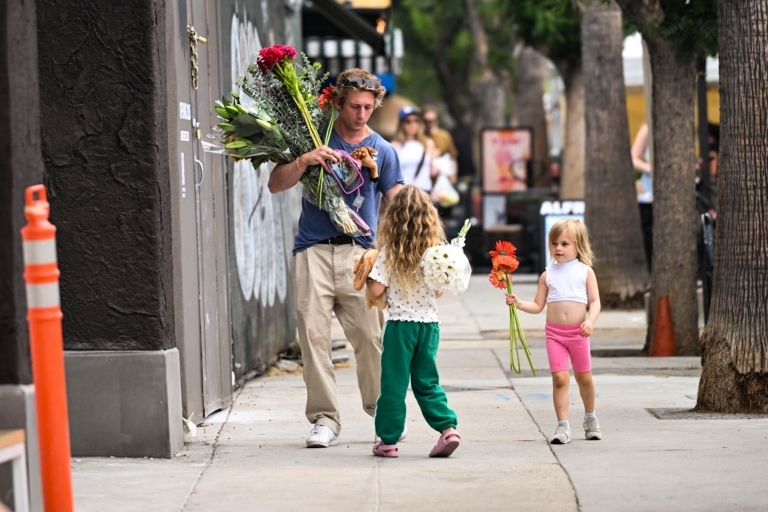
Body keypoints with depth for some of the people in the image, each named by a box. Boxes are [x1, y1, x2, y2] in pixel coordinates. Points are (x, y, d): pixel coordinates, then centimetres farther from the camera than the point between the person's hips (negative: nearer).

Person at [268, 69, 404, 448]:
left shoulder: (382, 151, 9)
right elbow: (275, 185, 7)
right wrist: (304, 161, -12)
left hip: (359, 252, -1)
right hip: (313, 251, 1)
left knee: (370, 337, -5)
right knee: (313, 335, -5)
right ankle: (324, 419, 1)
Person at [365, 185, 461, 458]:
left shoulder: (389, 251, -10)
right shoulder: (435, 249, 0)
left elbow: (376, 289, -12)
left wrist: (368, 272, 6)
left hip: (400, 323, -3)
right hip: (429, 322, 3)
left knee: (393, 384, 5)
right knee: (427, 382, 14)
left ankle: (388, 440, 9)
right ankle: (448, 428, 1)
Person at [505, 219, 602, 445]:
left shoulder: (585, 272, 2)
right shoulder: (547, 275, 6)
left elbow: (595, 301, -3)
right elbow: (538, 306, 8)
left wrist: (590, 321, -20)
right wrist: (519, 303, -9)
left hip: (578, 332, 0)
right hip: (554, 333, 1)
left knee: (584, 377, 12)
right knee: (559, 378, -9)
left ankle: (590, 418, 34)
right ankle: (563, 426, -7)